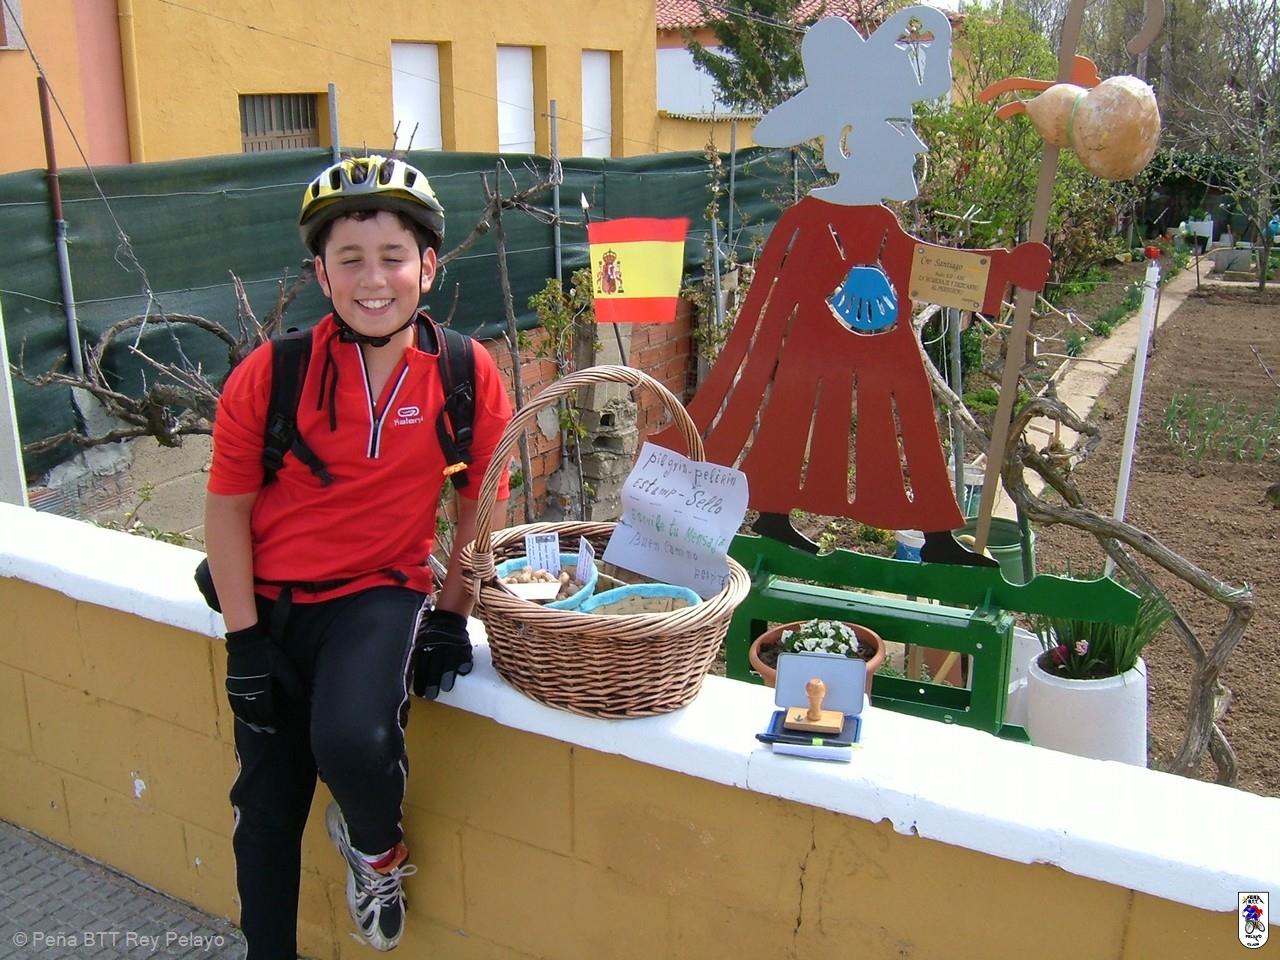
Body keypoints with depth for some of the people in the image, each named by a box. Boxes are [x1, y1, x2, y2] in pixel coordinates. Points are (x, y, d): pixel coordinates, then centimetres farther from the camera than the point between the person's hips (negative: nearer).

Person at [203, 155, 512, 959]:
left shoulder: (468, 373, -10)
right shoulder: (270, 373, -11)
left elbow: (478, 502, 1)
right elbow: (227, 506, -4)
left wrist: (453, 614, -1)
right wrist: (243, 637, -6)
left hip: (381, 592, -1)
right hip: (272, 601, 2)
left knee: (354, 742, -29)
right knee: (267, 806, 12)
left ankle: (378, 851, 8)